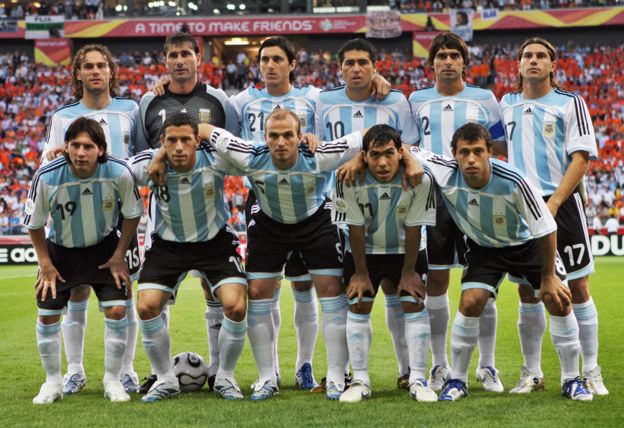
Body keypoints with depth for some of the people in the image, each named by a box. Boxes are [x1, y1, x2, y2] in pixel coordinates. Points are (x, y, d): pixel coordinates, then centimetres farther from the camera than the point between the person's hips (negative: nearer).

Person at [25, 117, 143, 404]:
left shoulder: (119, 174, -26)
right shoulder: (46, 177, -28)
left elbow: (132, 214, -6)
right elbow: (34, 223, -10)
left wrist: (119, 256, -6)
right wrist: (45, 264, -9)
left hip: (104, 247, 0)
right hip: (60, 249, 0)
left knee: (117, 310, -10)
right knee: (48, 314, -2)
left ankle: (112, 380, 8)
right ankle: (53, 382, 18)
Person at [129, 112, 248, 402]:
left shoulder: (215, 161, -25)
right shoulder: (149, 165, -23)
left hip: (215, 241, -1)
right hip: (167, 244, 1)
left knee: (236, 307, -17)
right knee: (146, 307, -14)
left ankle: (225, 377, 7)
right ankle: (165, 379, 7)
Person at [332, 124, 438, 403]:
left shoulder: (420, 179, -28)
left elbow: (413, 229, -17)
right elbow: (355, 229, -17)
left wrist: (409, 271, -10)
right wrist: (360, 273, -10)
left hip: (406, 251, 0)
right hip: (364, 251, 0)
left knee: (414, 304, -6)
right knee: (358, 305, -3)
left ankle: (418, 380, 1)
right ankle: (360, 381, 5)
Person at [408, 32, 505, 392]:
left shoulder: (485, 100, 7)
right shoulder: (417, 101, 10)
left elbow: (501, 152, 9)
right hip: (432, 199, 1)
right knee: (435, 283, 3)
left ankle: (487, 366, 8)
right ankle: (439, 366, 13)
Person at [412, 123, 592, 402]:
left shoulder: (513, 182, -35)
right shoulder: (446, 175, -28)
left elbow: (545, 229, -23)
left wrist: (548, 276, -16)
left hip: (527, 243, -1)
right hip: (483, 247, 1)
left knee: (559, 302, -9)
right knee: (470, 302, -17)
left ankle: (571, 380, 8)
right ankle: (457, 381, 0)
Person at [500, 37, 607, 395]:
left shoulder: (570, 104, -2)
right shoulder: (507, 104, 11)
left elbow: (581, 158, -9)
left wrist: (553, 203, -18)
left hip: (563, 203, -4)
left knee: (578, 288, -1)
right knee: (527, 292, 6)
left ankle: (591, 372, 6)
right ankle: (532, 374, 14)